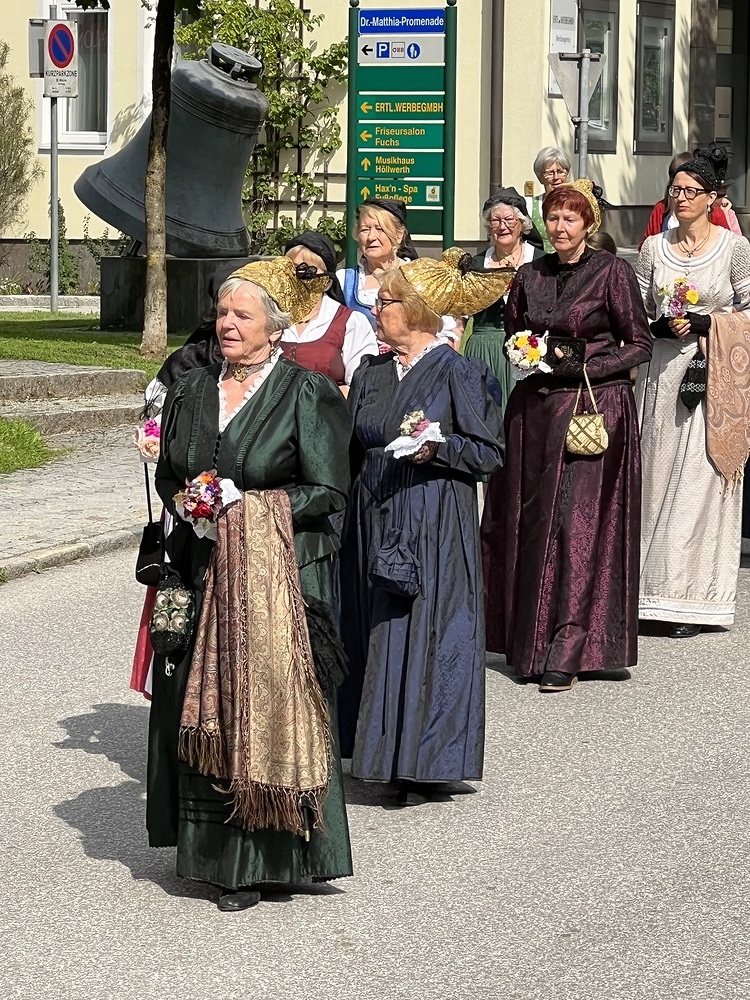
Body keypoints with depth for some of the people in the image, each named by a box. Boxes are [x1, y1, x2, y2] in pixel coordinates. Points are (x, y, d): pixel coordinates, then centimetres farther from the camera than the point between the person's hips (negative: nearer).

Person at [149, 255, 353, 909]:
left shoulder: (308, 395, -5)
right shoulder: (191, 391, 12)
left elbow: (329, 493, -7)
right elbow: (167, 477, 20)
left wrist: (247, 506, -15)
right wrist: (187, 503, -2)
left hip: (278, 578, -5)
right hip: (201, 575, 5)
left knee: (266, 709, -5)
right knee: (199, 712, 5)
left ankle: (260, 860, 2)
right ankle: (212, 849, 16)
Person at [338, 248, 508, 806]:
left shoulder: (457, 373, -7)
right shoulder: (370, 374, 12)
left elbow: (490, 452, -8)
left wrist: (437, 445, -21)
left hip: (435, 528, -6)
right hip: (374, 523, 6)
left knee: (428, 631, -4)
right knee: (376, 630, 6)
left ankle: (424, 763, 2)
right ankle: (383, 753, 13)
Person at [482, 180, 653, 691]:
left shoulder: (612, 272, -3)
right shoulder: (531, 275, 11)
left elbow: (640, 345, -3)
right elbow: (511, 333, 24)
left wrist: (583, 367, -14)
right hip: (535, 411, 5)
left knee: (578, 524, -10)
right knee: (528, 522, 3)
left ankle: (569, 652, -9)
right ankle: (530, 643, 13)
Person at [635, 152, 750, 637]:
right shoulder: (654, 247, 9)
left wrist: (703, 323, -10)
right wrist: (667, 326, -7)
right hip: (663, 371, 3)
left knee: (702, 479, -5)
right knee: (659, 474, 2)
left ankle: (695, 599, -1)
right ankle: (658, 589, 9)